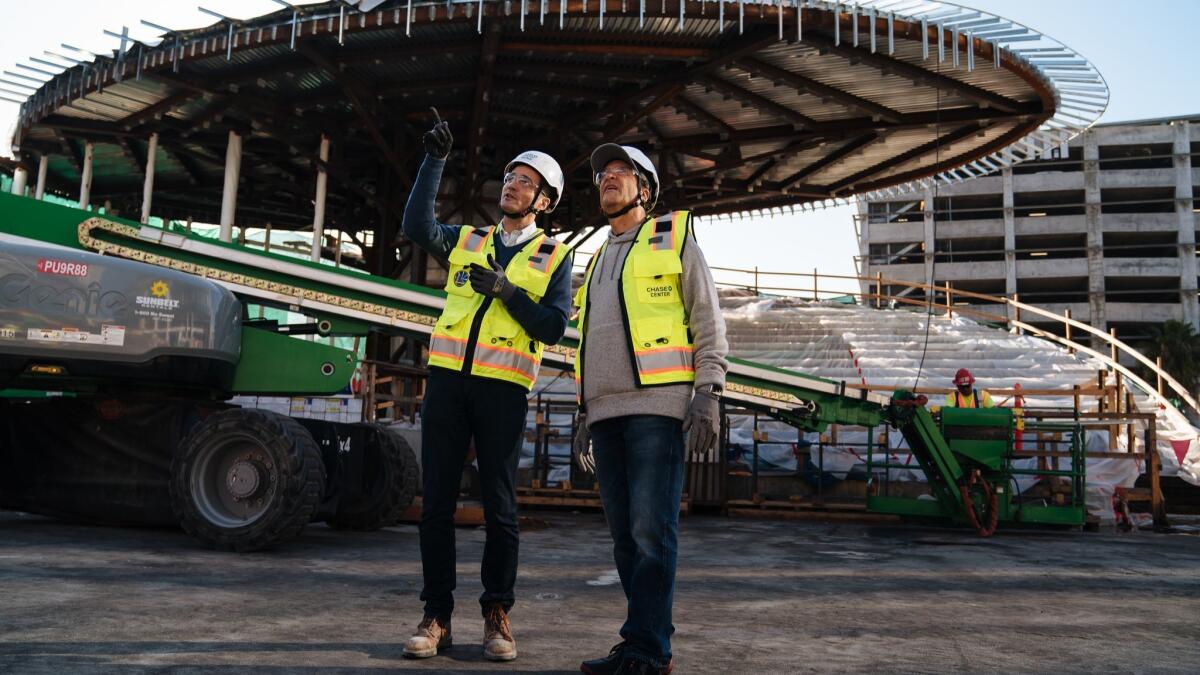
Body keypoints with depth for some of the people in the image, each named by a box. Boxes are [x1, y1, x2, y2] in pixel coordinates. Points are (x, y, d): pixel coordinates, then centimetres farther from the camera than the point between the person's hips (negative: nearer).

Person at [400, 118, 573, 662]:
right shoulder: (466, 241, 16)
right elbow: (417, 225, -2)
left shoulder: (554, 259, 8)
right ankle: (436, 616, 10)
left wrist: (505, 290, -13)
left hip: (502, 388, -2)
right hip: (447, 379, 3)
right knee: (436, 501, 2)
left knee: (499, 505, 0)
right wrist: (434, 162, -6)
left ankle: (497, 616, 12)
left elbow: (554, 327, -3)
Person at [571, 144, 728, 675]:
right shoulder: (598, 262, 26)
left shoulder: (675, 239, 8)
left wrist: (708, 396, -12)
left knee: (651, 529, -12)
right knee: (625, 535, 4)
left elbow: (708, 322, 0)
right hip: (607, 413, 6)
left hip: (657, 406, -6)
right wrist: (585, 417, 19)